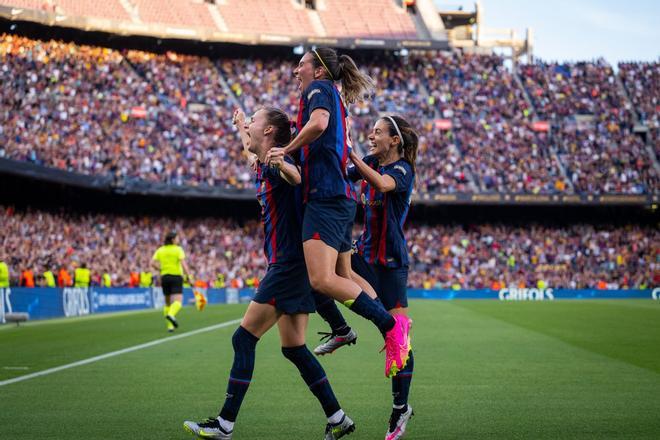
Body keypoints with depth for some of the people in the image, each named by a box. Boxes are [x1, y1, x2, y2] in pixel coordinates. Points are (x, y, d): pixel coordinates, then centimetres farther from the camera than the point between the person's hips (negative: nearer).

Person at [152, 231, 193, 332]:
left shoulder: (160, 250, 8)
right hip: (176, 276, -4)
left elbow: (153, 263, -3)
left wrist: (161, 269, 12)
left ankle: (170, 325, 12)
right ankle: (171, 314, -40)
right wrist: (189, 276, -15)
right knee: (178, 300, -11)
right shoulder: (178, 249, -3)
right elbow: (183, 263, -15)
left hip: (164, 276, 4)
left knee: (168, 302, 14)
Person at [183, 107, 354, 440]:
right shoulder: (263, 166, 15)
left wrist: (281, 165, -56)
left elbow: (298, 178, -36)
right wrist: (240, 126, 53)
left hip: (287, 266, -10)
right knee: (294, 348, 10)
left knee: (243, 339, -6)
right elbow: (252, 153, 41)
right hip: (289, 269, 10)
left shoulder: (278, 164, -13)